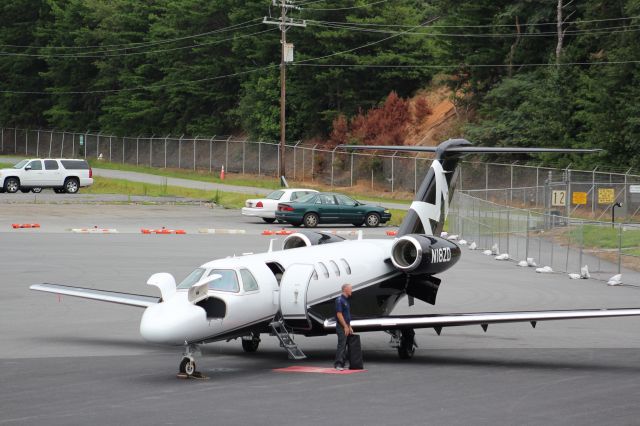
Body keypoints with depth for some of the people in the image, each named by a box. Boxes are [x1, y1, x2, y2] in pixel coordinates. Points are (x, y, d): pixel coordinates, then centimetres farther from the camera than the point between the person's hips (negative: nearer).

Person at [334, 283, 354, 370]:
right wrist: (345, 326, -20)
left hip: (346, 327, 10)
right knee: (341, 345, -12)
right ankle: (338, 364, -14)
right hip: (341, 327, -10)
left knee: (344, 346, 9)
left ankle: (342, 363, 12)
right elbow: (339, 314, -19)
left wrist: (349, 327, 20)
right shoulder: (339, 300, -13)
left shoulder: (346, 300, 17)